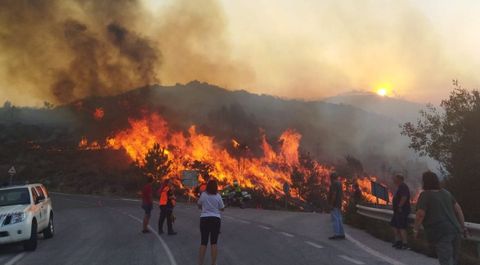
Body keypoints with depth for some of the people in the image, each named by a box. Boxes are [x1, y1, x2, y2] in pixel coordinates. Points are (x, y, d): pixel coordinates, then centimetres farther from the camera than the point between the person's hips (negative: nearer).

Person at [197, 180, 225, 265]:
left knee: (203, 242, 8)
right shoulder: (218, 196, -7)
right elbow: (222, 208, 2)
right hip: (215, 219, -1)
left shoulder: (203, 195, -4)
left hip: (204, 219, 1)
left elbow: (199, 205, 11)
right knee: (214, 243, 6)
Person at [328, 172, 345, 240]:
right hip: (338, 204, 10)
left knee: (335, 219, -9)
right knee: (339, 219, 11)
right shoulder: (339, 183, 16)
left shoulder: (334, 184, -13)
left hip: (334, 204, -10)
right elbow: (341, 194, 18)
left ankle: (336, 234, -12)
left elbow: (334, 194, -21)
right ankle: (342, 234, 11)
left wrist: (331, 204, -21)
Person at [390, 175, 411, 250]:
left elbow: (404, 198, -27)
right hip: (398, 211, 11)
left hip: (402, 211, -11)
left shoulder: (403, 187, -15)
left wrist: (399, 206, -23)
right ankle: (398, 241, 24)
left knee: (401, 227, -9)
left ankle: (404, 244, -5)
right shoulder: (400, 187, 19)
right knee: (394, 225, 16)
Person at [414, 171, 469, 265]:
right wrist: (463, 227, 21)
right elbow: (458, 208, 17)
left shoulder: (425, 195, -5)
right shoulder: (446, 193, 17)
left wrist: (415, 229, -1)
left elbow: (420, 214, -13)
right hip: (455, 230, 8)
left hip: (441, 233, -8)